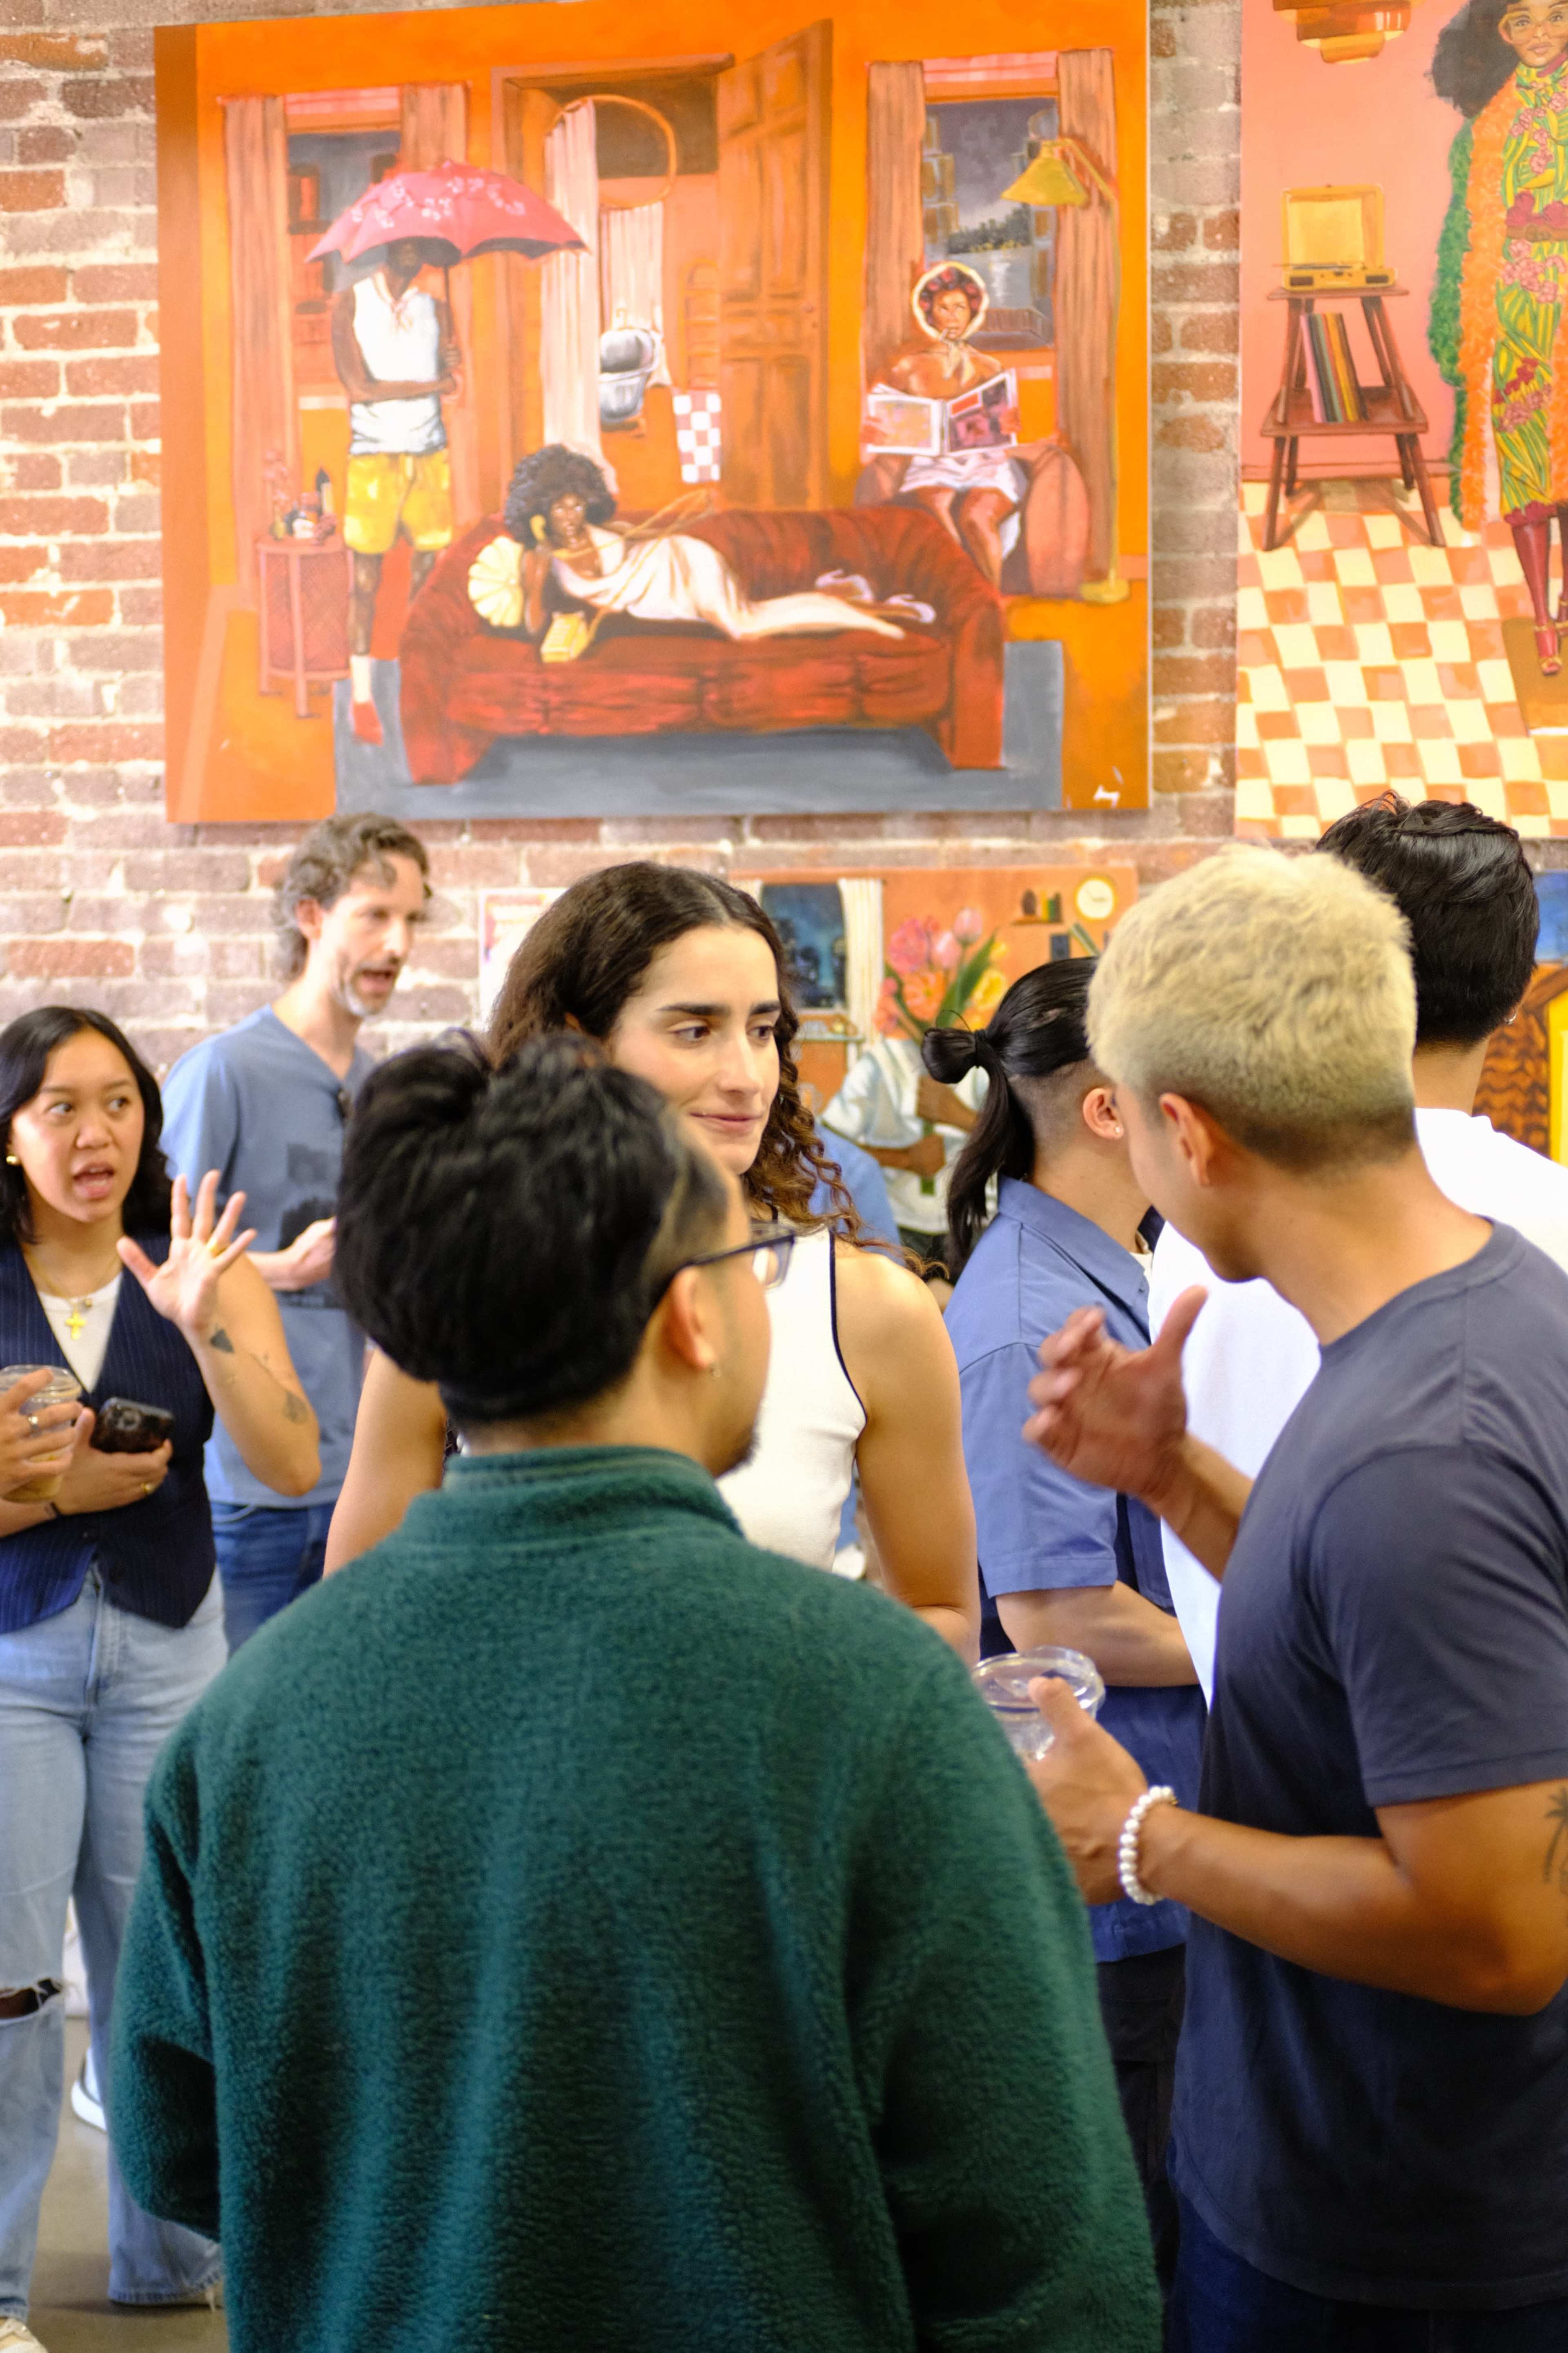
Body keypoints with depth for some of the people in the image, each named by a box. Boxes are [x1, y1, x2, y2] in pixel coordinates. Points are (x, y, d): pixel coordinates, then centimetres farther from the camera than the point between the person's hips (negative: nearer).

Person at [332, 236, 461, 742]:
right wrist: (434, 383, -4)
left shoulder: (435, 309, 13)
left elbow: (449, 382, 0)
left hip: (430, 453, 4)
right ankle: (361, 697, 5)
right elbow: (360, 388, -9)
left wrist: (453, 366, -23)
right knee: (365, 580, -2)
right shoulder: (349, 302, 1)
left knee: (430, 574, 0)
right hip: (373, 454, -3)